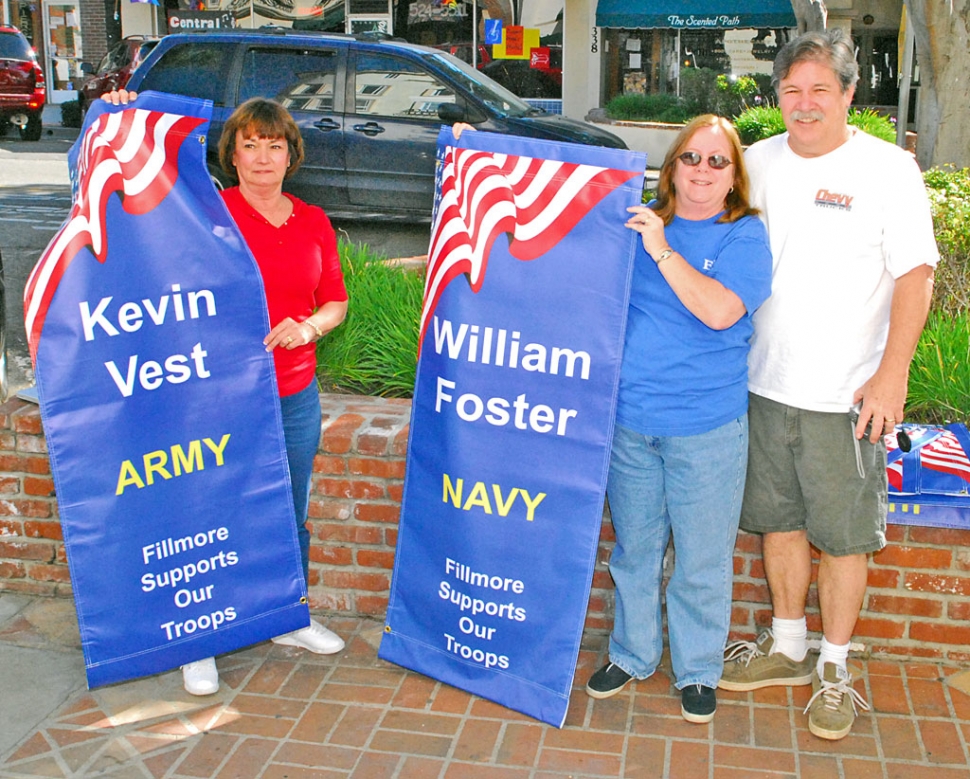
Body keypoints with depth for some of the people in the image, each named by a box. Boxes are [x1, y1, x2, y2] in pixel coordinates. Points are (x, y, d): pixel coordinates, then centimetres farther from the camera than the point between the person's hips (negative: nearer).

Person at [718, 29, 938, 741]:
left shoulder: (888, 168, -6)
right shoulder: (758, 162, 5)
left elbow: (915, 275, -7)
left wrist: (892, 375, -13)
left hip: (846, 395, -4)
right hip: (765, 383, 4)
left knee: (844, 536, 5)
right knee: (780, 521, 15)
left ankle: (835, 668, 22)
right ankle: (787, 647, 33)